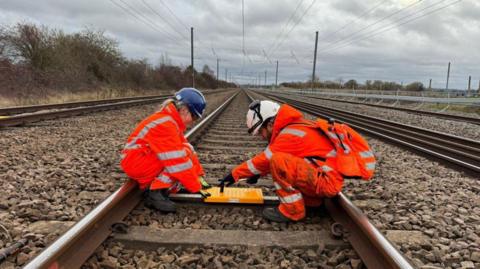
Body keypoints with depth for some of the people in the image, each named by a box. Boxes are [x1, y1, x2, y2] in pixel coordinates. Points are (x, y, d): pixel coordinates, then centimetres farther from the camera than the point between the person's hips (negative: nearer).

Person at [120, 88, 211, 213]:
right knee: (180, 156, -21)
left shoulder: (172, 121, 8)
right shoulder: (165, 124, -25)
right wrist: (196, 187, -23)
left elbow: (187, 149, 6)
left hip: (146, 159, 10)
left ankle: (150, 185, -2)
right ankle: (154, 192, -19)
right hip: (135, 162, -10)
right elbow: (178, 162, -27)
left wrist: (199, 176, 2)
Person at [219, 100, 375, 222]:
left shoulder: (290, 134, -17)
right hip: (329, 179, 10)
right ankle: (313, 199, 12)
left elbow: (265, 159, -13)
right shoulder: (295, 127, 12)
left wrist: (235, 174, -4)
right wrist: (258, 173, 10)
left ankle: (292, 210, -10)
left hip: (326, 181, -10)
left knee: (278, 162, -22)